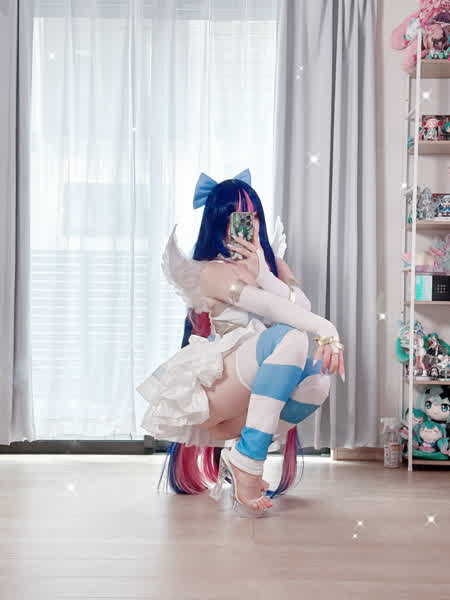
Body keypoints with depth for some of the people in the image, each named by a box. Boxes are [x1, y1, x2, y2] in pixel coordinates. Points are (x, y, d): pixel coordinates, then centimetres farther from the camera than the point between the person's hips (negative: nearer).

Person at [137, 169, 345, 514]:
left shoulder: (272, 262, 17)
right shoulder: (212, 271, -5)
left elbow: (304, 307, -1)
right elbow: (268, 306, -21)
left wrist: (261, 273, -12)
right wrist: (326, 330, -32)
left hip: (254, 394, 6)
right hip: (211, 390, -6)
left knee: (319, 377, -24)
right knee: (290, 337, -30)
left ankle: (239, 451, -7)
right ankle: (248, 460, -29)